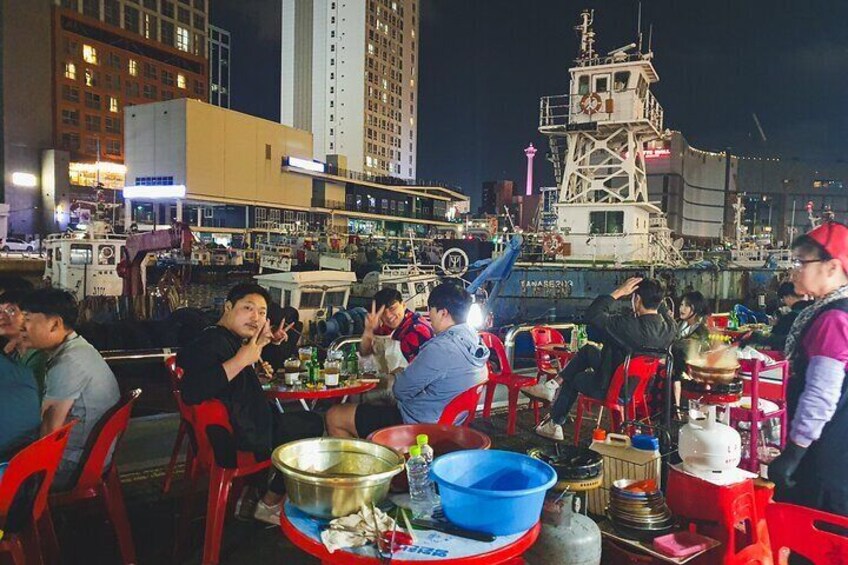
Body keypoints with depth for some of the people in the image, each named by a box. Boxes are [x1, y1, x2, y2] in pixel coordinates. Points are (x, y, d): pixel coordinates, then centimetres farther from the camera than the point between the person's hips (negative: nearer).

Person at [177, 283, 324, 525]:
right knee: (312, 425, 6)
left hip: (242, 425, 11)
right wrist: (242, 359, -37)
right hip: (238, 438, -11)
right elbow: (191, 392, -37)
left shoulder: (229, 339, 8)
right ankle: (269, 505, 16)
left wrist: (259, 344, 7)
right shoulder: (214, 341, -22)